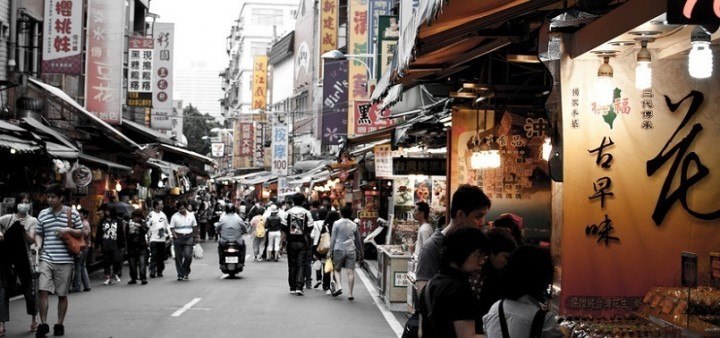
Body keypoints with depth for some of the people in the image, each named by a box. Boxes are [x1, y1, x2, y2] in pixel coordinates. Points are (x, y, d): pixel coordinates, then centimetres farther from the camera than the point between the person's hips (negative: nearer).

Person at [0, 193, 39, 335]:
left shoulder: (32, 221, 4)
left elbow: (31, 241, -3)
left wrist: (23, 229, -18)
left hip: (24, 259, -1)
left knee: (28, 288, 7)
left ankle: (34, 320, 25)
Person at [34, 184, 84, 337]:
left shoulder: (73, 213, 2)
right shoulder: (43, 214, 9)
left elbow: (80, 233, 8)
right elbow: (38, 234, 15)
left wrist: (68, 230, -11)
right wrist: (38, 245, -4)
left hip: (65, 260, -1)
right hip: (46, 259, 1)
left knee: (62, 294, 6)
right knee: (43, 291, -9)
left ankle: (60, 325, 18)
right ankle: (43, 324, 1)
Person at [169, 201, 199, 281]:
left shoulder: (191, 215, 8)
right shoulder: (175, 216, 1)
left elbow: (194, 226, 17)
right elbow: (172, 228, -1)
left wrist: (196, 235, 21)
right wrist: (175, 235, -16)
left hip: (189, 237, 0)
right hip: (178, 238, 0)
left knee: (188, 255, -13)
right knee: (178, 257, 1)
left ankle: (186, 272, 9)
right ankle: (180, 275, 9)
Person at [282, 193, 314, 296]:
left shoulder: (288, 212, -2)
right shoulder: (307, 213, -4)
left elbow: (284, 229, -1)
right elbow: (310, 229, -1)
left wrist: (285, 238, 13)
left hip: (291, 241, 1)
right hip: (302, 242, -1)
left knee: (292, 265, 11)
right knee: (301, 265, 1)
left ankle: (292, 287, 15)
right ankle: (299, 287, -12)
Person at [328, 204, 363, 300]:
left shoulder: (337, 224, -1)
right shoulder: (354, 225, 8)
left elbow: (333, 238, -1)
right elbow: (358, 240, 16)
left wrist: (331, 251, 5)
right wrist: (360, 252, 26)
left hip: (339, 249, -1)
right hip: (351, 250, 1)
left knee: (337, 270, 13)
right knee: (350, 272, 0)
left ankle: (339, 287, -8)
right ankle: (350, 294, -1)